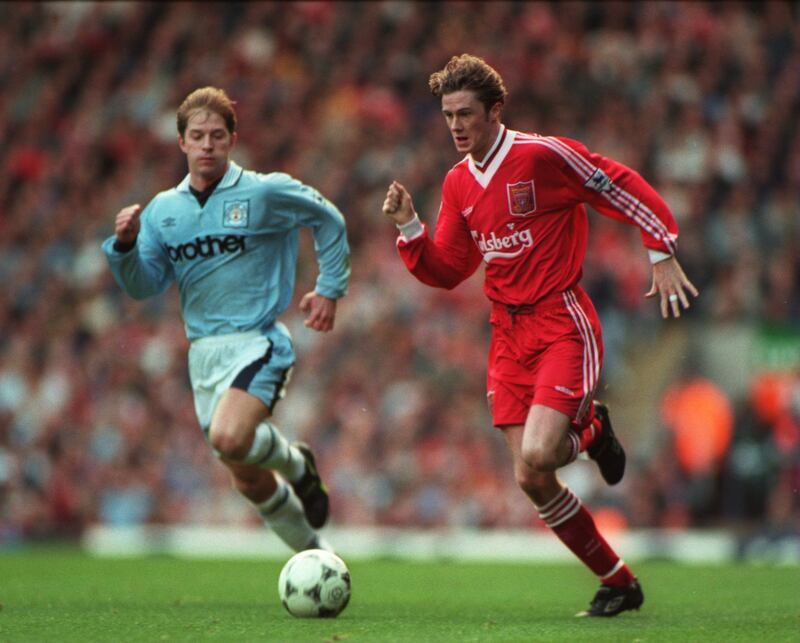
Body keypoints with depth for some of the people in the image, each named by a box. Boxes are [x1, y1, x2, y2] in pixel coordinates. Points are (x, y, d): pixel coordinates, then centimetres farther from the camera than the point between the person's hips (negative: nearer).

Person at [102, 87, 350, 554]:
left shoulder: (265, 192, -5)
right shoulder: (163, 210, 7)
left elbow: (329, 221, 8)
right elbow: (144, 286, 5)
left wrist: (329, 290, 3)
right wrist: (125, 245, -13)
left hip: (258, 342, -5)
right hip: (204, 352, 6)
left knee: (228, 437, -31)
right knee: (250, 482, 9)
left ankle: (296, 463, 1)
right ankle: (317, 555, 29)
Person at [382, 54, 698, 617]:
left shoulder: (544, 155, -11)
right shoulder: (458, 182, 9)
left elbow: (627, 189, -6)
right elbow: (447, 272, 13)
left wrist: (663, 254, -10)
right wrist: (409, 227, -2)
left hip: (562, 323, -6)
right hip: (508, 333, 6)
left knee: (537, 457, -23)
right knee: (533, 482, -1)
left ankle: (590, 429, 13)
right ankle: (619, 584, 15)